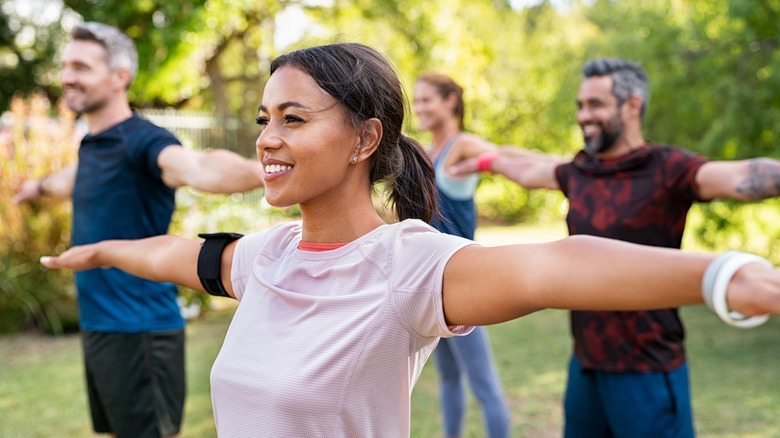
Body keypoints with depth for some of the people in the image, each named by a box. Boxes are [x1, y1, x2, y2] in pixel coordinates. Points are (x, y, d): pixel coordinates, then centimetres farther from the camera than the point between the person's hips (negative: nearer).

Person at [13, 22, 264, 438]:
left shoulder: (142, 141, -18)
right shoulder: (91, 145, 10)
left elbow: (197, 167, -40)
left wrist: (258, 171, -62)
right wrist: (40, 185, 58)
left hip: (139, 331, -9)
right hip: (97, 326, 9)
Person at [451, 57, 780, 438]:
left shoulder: (667, 169, -14)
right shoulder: (581, 171, 6)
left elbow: (742, 177, -33)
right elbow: (529, 169, 27)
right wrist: (486, 161, 42)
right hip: (586, 363, 7)